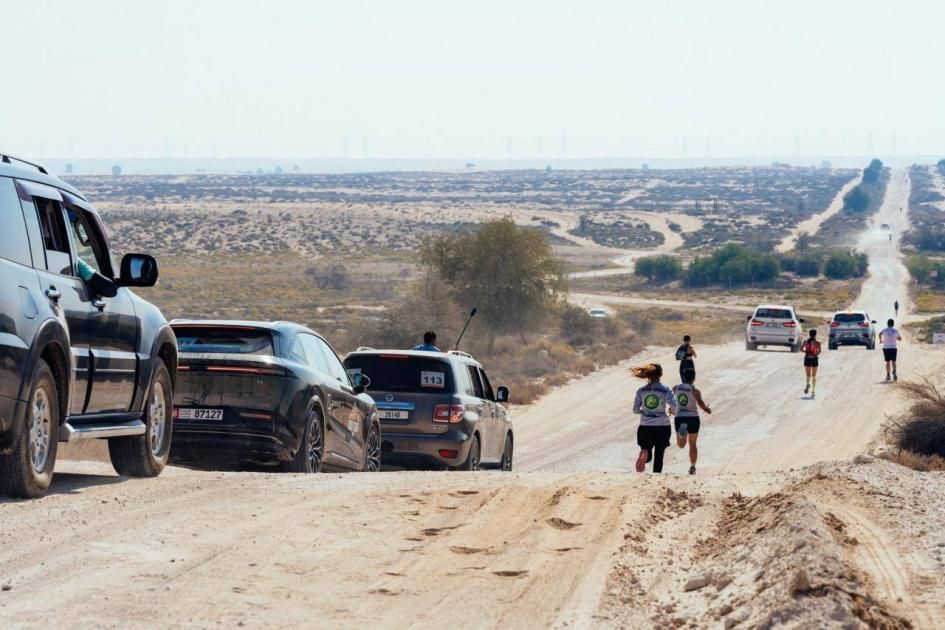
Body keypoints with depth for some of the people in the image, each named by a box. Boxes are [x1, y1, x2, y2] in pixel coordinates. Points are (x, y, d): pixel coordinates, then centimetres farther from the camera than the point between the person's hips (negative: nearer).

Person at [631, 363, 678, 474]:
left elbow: (635, 410, 0)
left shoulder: (641, 391, 0)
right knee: (659, 456, 10)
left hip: (645, 427, 1)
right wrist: (671, 411, 9)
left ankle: (644, 455, -26)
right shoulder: (666, 390, -6)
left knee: (647, 455, 9)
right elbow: (674, 408, -14)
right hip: (662, 427, -1)